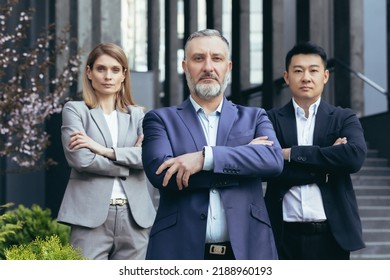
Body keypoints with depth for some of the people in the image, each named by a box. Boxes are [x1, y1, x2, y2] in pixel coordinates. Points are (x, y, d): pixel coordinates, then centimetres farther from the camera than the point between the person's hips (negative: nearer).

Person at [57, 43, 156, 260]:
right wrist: (129, 162, -2)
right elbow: (80, 159, -9)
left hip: (135, 216, 3)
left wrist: (104, 150, -9)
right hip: (91, 215, -3)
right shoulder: (75, 110, 6)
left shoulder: (137, 114, 15)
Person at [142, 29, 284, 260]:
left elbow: (274, 159, -6)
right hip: (181, 251, -1)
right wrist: (242, 163, -7)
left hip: (246, 250, 1)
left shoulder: (254, 118, 13)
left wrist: (205, 157, -16)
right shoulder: (160, 119, 8)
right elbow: (159, 171, -10)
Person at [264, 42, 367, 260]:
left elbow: (355, 156, -14)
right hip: (284, 236, 0)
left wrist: (292, 153, -13)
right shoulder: (271, 119, 6)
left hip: (331, 235, 0)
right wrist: (324, 167, -11)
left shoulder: (344, 118, 7)